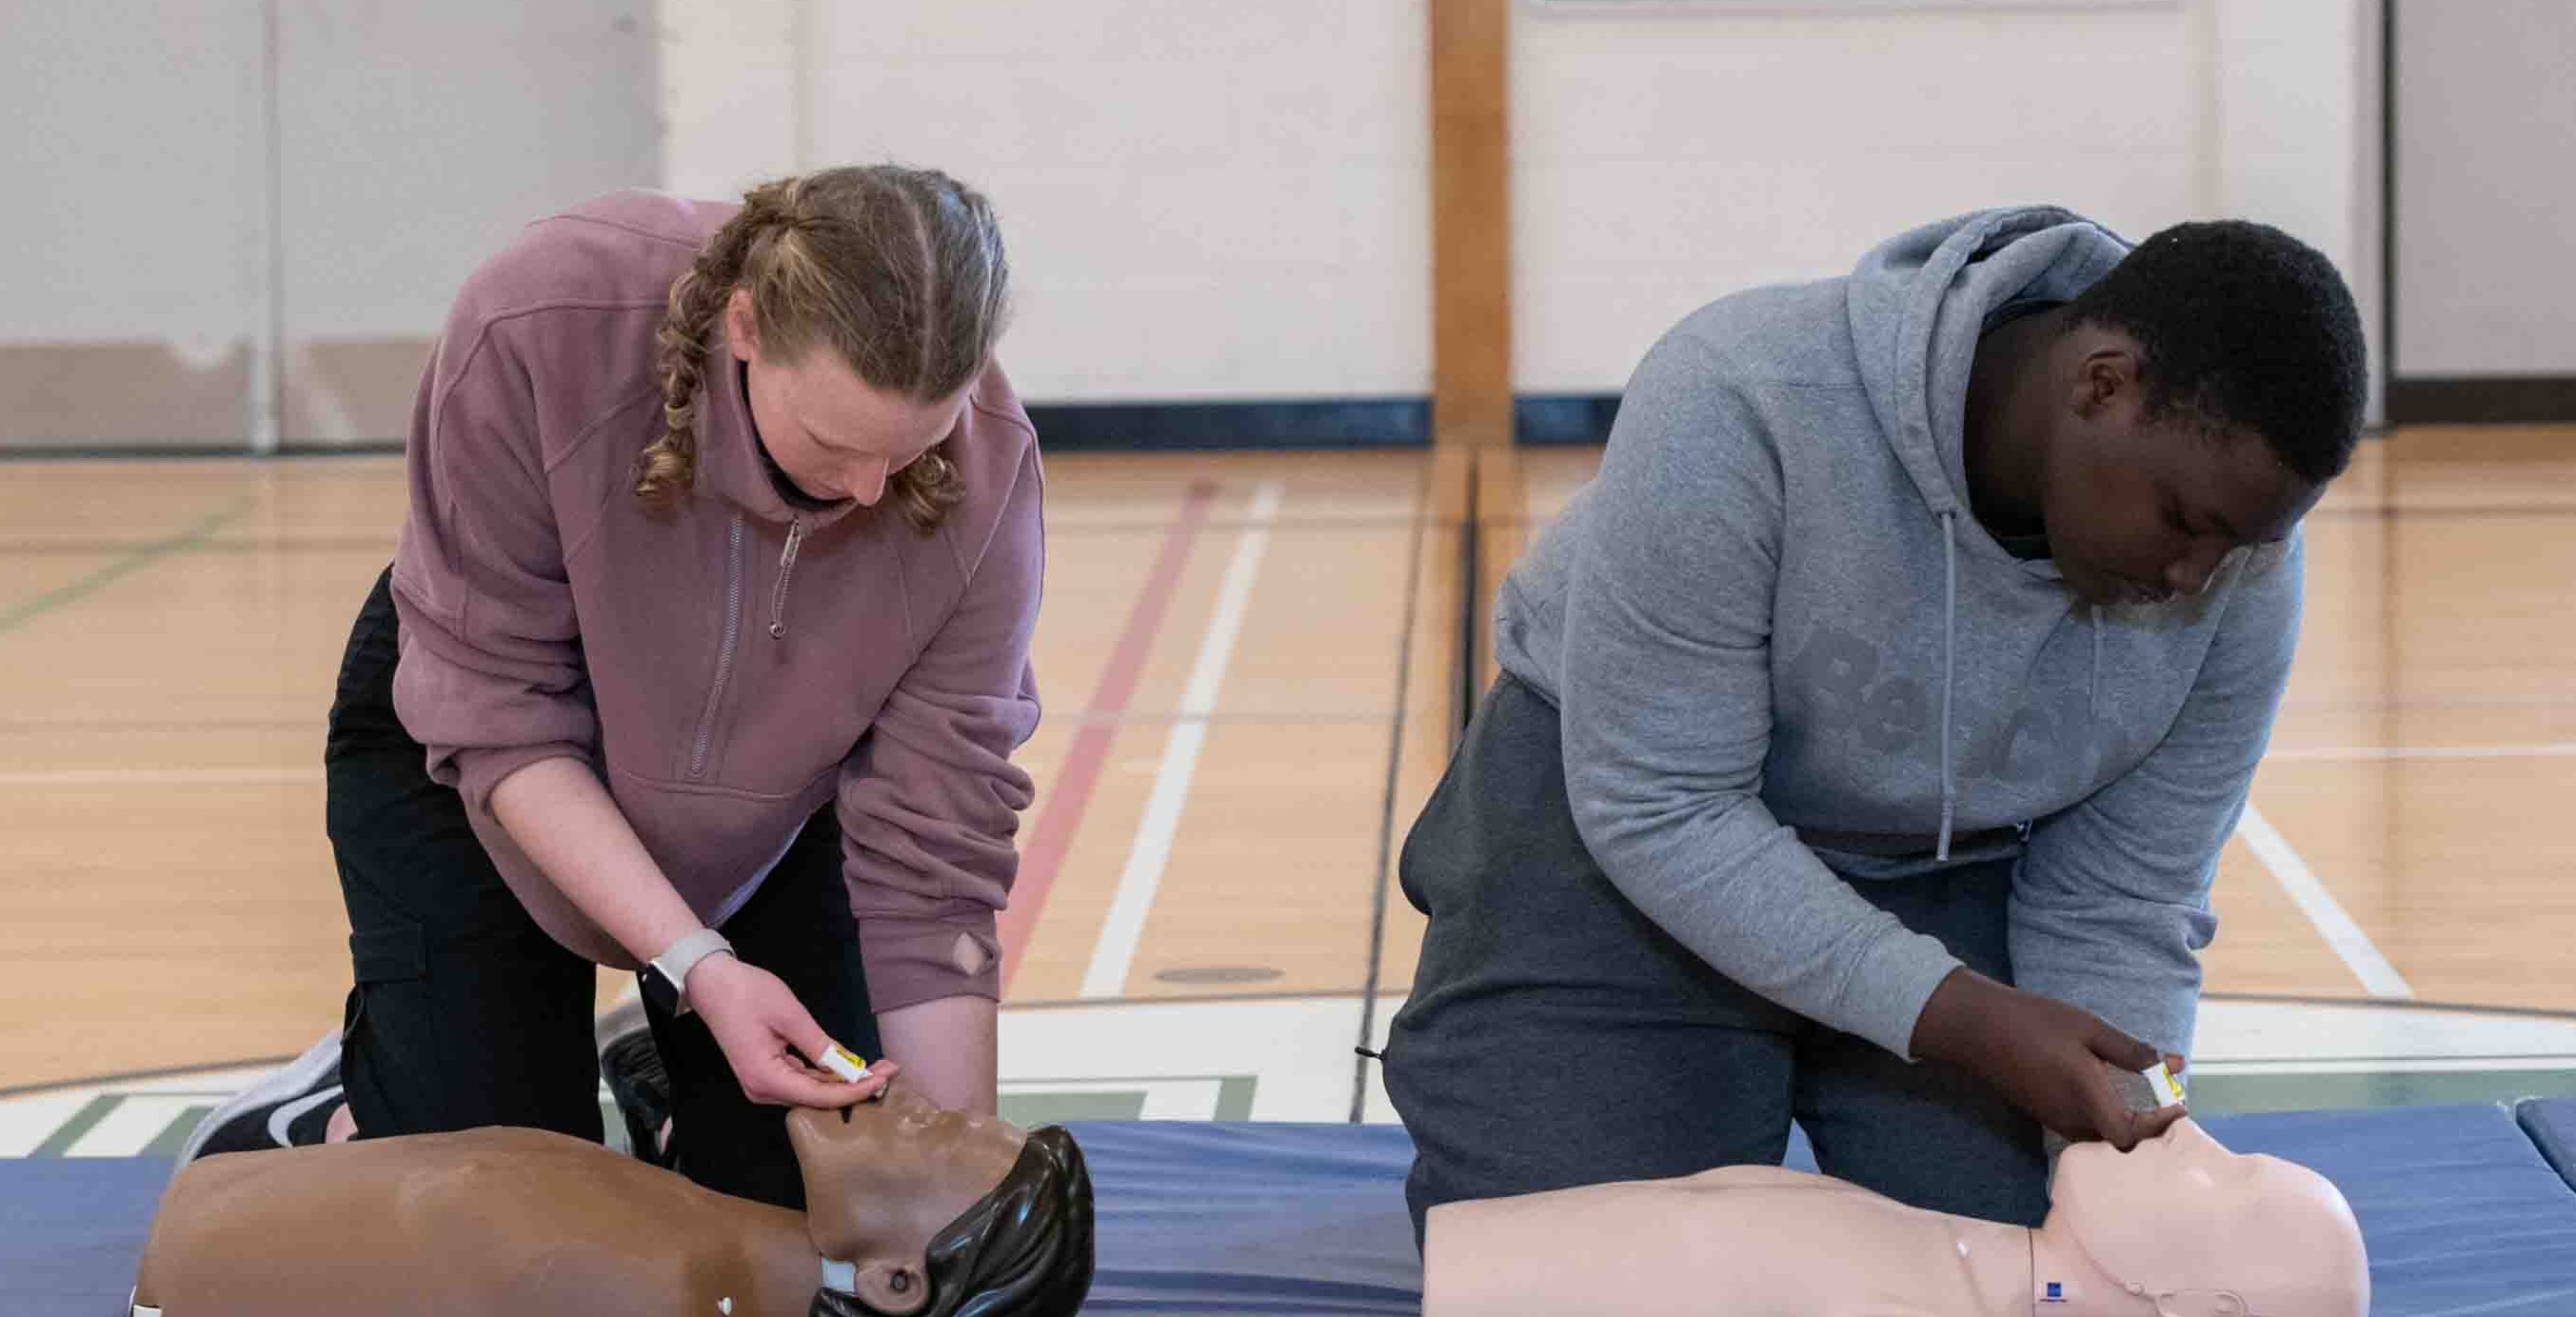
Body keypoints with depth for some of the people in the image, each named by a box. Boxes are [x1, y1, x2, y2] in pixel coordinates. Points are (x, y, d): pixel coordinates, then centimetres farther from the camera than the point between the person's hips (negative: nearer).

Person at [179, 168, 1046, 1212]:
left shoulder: (984, 472, -31)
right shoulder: (540, 326, -38)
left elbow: (932, 857, -26)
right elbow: (496, 712, -28)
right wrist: (696, 967, -35)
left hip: (772, 785, 2)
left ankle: (651, 1085, 29)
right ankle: (329, 1123, 24)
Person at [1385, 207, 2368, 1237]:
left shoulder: (2237, 570, -20)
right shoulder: (1739, 409, -35)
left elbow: (2120, 917, -11)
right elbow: (1662, 809, -30)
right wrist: (1964, 1019, -37)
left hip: (1947, 865, 4)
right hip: (1621, 820, -3)